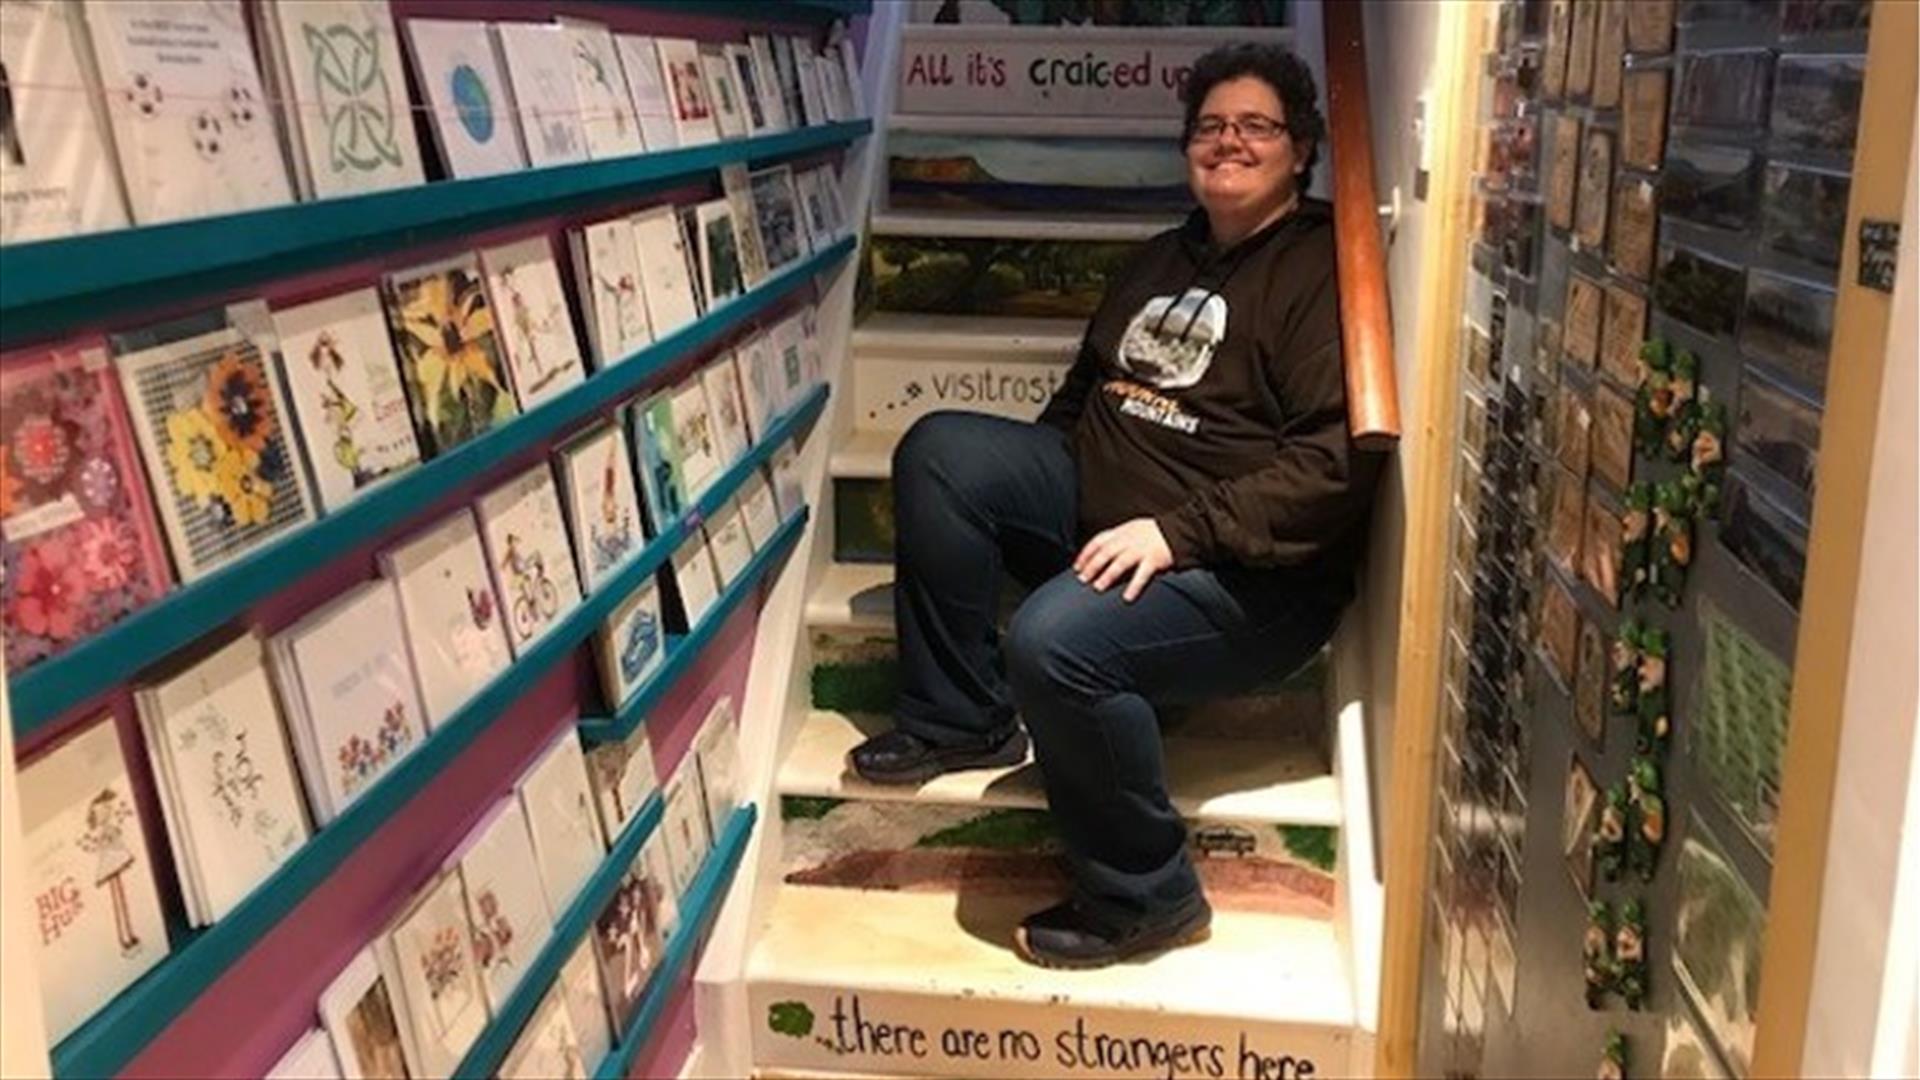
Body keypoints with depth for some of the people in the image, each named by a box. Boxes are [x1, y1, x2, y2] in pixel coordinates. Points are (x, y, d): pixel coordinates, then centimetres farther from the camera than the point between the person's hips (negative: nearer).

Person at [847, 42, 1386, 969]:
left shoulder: (1322, 269, -8)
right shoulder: (1165, 259, 20)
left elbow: (1337, 459, -21)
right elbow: (1088, 391, 30)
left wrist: (1180, 530, -27)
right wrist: (1011, 488, 15)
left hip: (1248, 574, -8)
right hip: (1101, 514, 8)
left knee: (1054, 639, -33)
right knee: (940, 449, -8)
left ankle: (1144, 896, -12)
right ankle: (959, 716, 0)